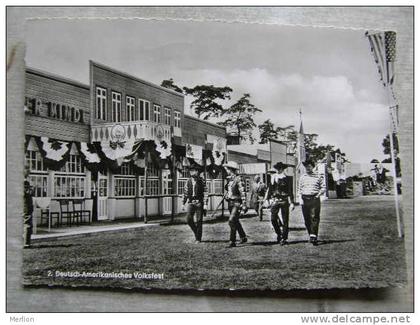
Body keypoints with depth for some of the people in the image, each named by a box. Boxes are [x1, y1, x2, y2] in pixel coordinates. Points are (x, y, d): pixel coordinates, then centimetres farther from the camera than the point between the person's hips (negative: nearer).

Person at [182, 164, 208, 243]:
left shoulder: (201, 181, -2)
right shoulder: (188, 181, 7)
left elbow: (205, 193, -4)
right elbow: (185, 193, 14)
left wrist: (205, 204, -10)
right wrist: (183, 203, 12)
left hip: (199, 202, -3)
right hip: (190, 202, 3)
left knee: (199, 221, 0)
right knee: (189, 219, -10)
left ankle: (198, 238, 10)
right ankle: (196, 231, 16)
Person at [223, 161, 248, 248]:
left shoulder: (238, 179, -14)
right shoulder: (229, 179, 10)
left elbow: (243, 193, -17)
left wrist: (244, 205, -20)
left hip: (237, 203, -9)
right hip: (230, 203, 9)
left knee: (232, 221, -15)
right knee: (235, 221, 17)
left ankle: (232, 242, -10)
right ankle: (243, 237, 33)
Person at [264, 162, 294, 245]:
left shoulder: (287, 178, 1)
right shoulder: (273, 177, 10)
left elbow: (290, 191, 1)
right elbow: (270, 188, 14)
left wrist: (291, 203, -5)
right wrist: (267, 199, 8)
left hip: (284, 201, -2)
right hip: (275, 200, 3)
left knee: (285, 220, 1)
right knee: (273, 219, -6)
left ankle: (284, 238, 10)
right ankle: (279, 234, 16)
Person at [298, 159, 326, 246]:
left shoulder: (318, 177, 6)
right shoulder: (302, 177, 13)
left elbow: (323, 187, 9)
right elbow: (299, 189, 15)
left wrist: (319, 194, -9)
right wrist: (300, 198, 1)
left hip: (315, 199, -3)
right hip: (305, 199, 3)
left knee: (314, 218, -11)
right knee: (307, 219, 4)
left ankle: (314, 236, -13)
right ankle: (310, 235, 15)